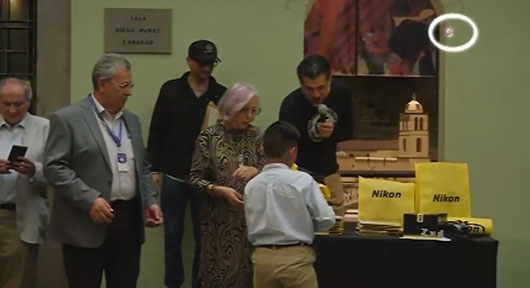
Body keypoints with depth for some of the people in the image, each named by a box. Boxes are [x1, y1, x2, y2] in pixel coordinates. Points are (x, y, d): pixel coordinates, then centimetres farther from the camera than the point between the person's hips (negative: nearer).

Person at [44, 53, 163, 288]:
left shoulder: (131, 120, 16)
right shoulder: (67, 118, -5)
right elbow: (54, 167, -11)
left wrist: (150, 201, 6)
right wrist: (89, 200, -20)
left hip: (129, 220, 6)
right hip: (86, 225, -6)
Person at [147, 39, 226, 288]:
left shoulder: (221, 95, 0)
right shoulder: (171, 90, 1)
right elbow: (157, 132, 3)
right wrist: (154, 169, 0)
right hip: (173, 177, 0)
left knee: (203, 237, 6)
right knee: (173, 235, 8)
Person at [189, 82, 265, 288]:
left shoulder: (254, 135, 4)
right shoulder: (209, 137, -6)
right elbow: (195, 178, -6)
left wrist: (255, 171, -17)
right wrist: (221, 190, -19)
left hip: (250, 216, 3)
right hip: (220, 219, -3)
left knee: (248, 271, 6)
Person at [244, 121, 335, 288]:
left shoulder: (251, 185, 1)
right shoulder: (302, 180, -9)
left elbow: (251, 225, 7)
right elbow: (326, 220, -8)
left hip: (262, 257, 4)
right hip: (295, 257, -4)